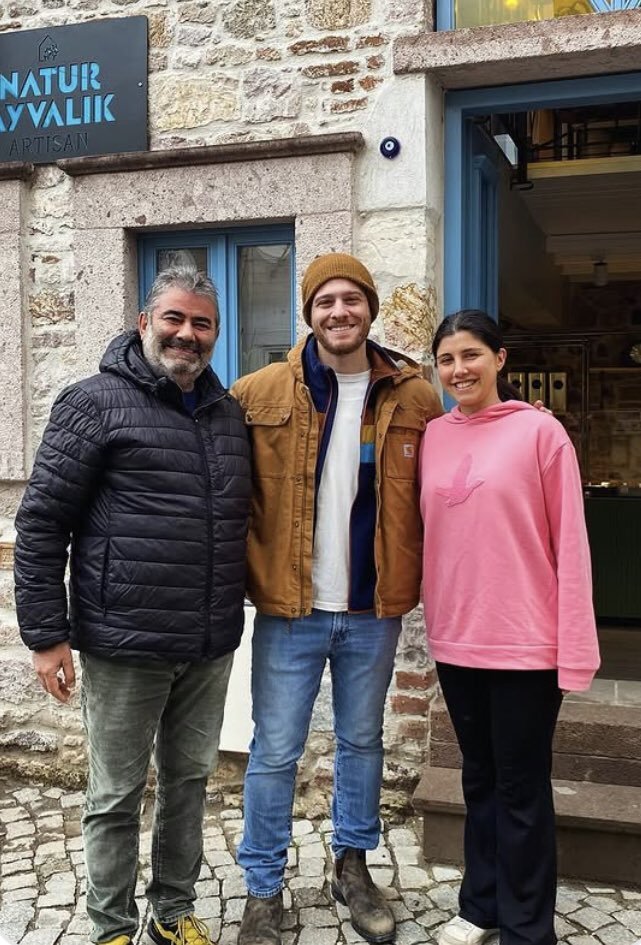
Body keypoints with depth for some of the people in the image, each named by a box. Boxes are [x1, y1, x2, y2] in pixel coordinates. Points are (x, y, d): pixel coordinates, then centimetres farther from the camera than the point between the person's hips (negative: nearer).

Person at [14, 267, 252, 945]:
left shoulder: (227, 413, 10)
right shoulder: (97, 403, -7)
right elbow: (41, 522, -8)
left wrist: (246, 600, 17)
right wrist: (47, 634, -11)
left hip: (210, 647, 5)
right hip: (124, 646, -5)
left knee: (189, 780, 18)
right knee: (116, 795, 9)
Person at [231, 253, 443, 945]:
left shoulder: (414, 399, -1)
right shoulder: (259, 394, -5)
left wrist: (413, 574, 1)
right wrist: (249, 570, -3)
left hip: (374, 609, 2)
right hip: (289, 608, -1)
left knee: (362, 742, 18)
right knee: (275, 752, 7)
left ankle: (353, 865, 39)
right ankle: (263, 889, 27)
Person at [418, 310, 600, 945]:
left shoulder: (539, 431, -9)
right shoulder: (431, 438, 5)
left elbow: (569, 544, -10)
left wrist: (575, 650, -12)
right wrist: (435, 618, 6)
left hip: (524, 643, -4)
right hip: (455, 639, 5)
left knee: (521, 788, 8)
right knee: (479, 778, 18)